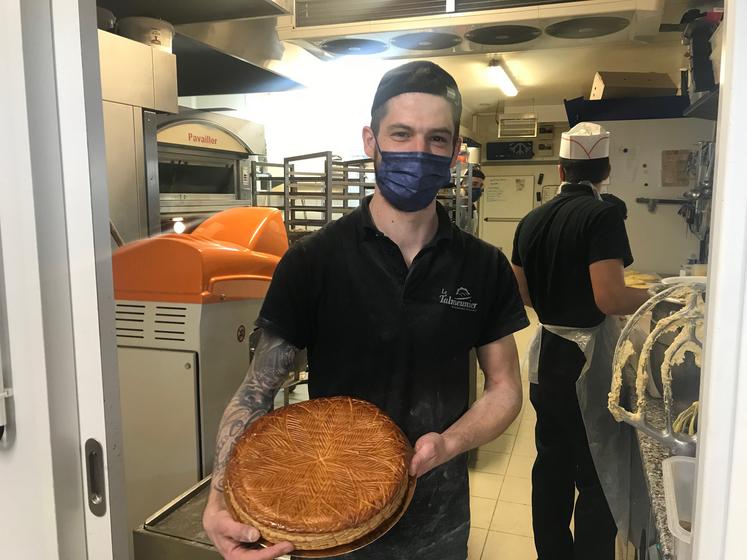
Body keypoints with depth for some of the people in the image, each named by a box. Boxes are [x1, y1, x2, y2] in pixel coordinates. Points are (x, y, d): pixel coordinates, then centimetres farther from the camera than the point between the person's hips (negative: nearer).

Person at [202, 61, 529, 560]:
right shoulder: (313, 261, -14)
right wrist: (221, 502, -26)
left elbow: (505, 386, 0)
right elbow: (257, 391, -11)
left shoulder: (485, 269, -7)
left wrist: (448, 444, -18)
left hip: (440, 520, 2)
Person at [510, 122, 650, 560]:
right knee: (598, 478, 6)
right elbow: (610, 298, -23)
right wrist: (657, 297, -5)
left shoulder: (532, 220, 5)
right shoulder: (603, 215, -14)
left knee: (552, 467, 19)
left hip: (546, 356, 7)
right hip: (589, 362, -7)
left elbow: (521, 293, 11)